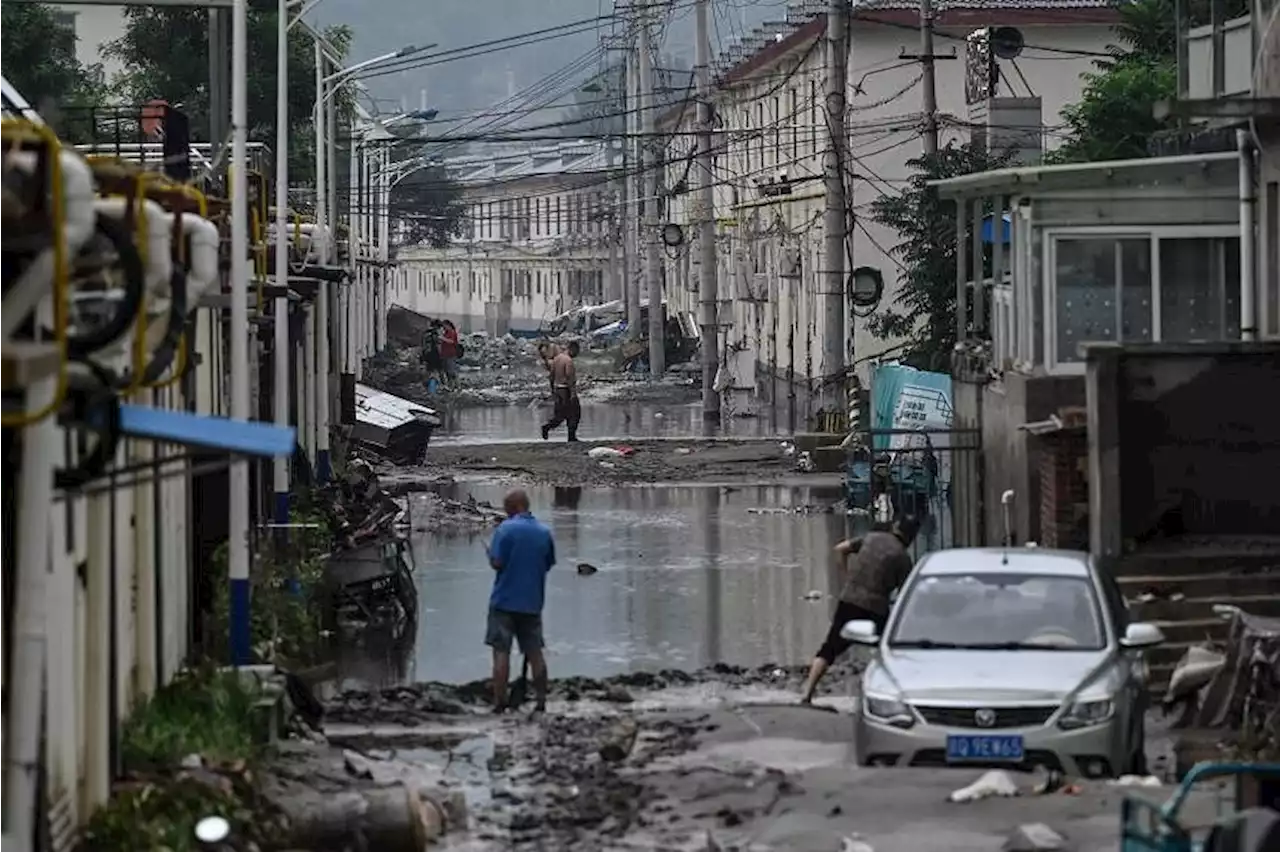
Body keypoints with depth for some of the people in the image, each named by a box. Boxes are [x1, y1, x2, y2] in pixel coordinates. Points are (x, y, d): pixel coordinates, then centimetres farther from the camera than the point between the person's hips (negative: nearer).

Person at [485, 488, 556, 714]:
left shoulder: (506, 529, -12)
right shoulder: (544, 532, 5)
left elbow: (497, 563, -16)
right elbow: (548, 564, 12)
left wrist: (490, 554, 5)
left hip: (505, 601, -5)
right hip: (533, 602, 5)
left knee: (501, 652, -1)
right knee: (535, 652, 9)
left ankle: (499, 703, -5)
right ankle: (541, 702, 8)